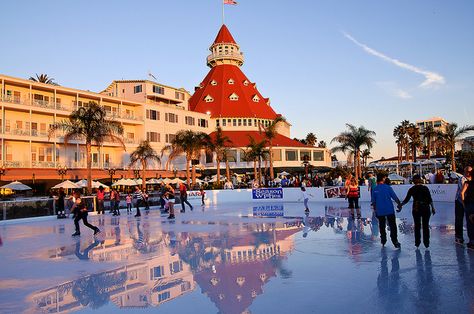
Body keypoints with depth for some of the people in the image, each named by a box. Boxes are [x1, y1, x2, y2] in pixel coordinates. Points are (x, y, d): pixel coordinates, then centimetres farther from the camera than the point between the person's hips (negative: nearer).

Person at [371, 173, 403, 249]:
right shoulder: (388, 187, -8)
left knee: (382, 226, 15)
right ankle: (395, 241, 0)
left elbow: (373, 201, 6)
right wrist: (399, 203, 9)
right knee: (392, 226, 3)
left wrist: (375, 210, 18)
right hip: (390, 210, -2)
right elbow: (395, 197, -6)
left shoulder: (374, 189, 0)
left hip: (380, 211, 3)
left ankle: (383, 241, 22)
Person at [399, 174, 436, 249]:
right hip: (426, 208, 0)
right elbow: (430, 199, -6)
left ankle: (417, 243, 16)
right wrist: (432, 208, 2)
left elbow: (406, 200, -2)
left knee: (417, 226, 11)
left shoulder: (411, 189, -2)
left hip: (416, 209, 1)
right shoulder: (425, 188, -4)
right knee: (426, 226, 9)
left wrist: (400, 205, 8)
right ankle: (426, 244, 13)